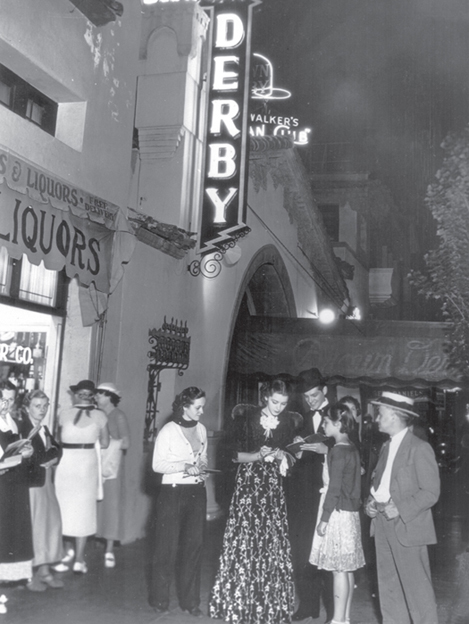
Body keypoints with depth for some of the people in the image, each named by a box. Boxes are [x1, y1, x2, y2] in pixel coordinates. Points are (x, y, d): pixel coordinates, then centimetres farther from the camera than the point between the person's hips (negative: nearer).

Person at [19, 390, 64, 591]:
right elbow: (34, 457, -20)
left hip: (46, 483, 8)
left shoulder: (44, 429, 15)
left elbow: (57, 449, 14)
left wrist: (52, 457, -6)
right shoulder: (21, 428, -12)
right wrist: (52, 453, -5)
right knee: (32, 527, -3)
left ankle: (44, 571, 19)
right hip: (30, 483, -8)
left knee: (51, 524, 8)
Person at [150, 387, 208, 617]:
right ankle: (159, 599, 18)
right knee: (167, 547, 2)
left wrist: (201, 466, -3)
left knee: (193, 546, 8)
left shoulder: (201, 429, 6)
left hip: (197, 493, 5)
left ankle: (190, 600, 20)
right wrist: (185, 466, -20)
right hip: (173, 493, -5)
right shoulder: (168, 431, -9)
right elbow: (157, 464, -11)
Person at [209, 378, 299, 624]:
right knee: (244, 540, -1)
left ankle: (271, 603, 15)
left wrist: (281, 456, -11)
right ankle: (239, 601, 15)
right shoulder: (247, 416, -3)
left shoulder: (288, 421, 3)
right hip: (249, 483, -1)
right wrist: (259, 455, -17)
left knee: (273, 542, 1)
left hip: (274, 486, 2)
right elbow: (236, 454, -2)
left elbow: (291, 455, 10)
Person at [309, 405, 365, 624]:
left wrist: (324, 519, -15)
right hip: (349, 513, 9)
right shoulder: (352, 449, 10)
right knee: (346, 569, 13)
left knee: (339, 569, -3)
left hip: (338, 513, -9)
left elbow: (334, 488, -18)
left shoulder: (338, 451, -16)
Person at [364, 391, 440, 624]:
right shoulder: (386, 447, 14)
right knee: (388, 586, 12)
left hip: (407, 526, -7)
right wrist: (371, 502, 3)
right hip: (383, 525, 7)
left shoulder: (419, 448, -10)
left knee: (416, 587, -1)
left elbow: (431, 492, -12)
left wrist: (400, 508, -21)